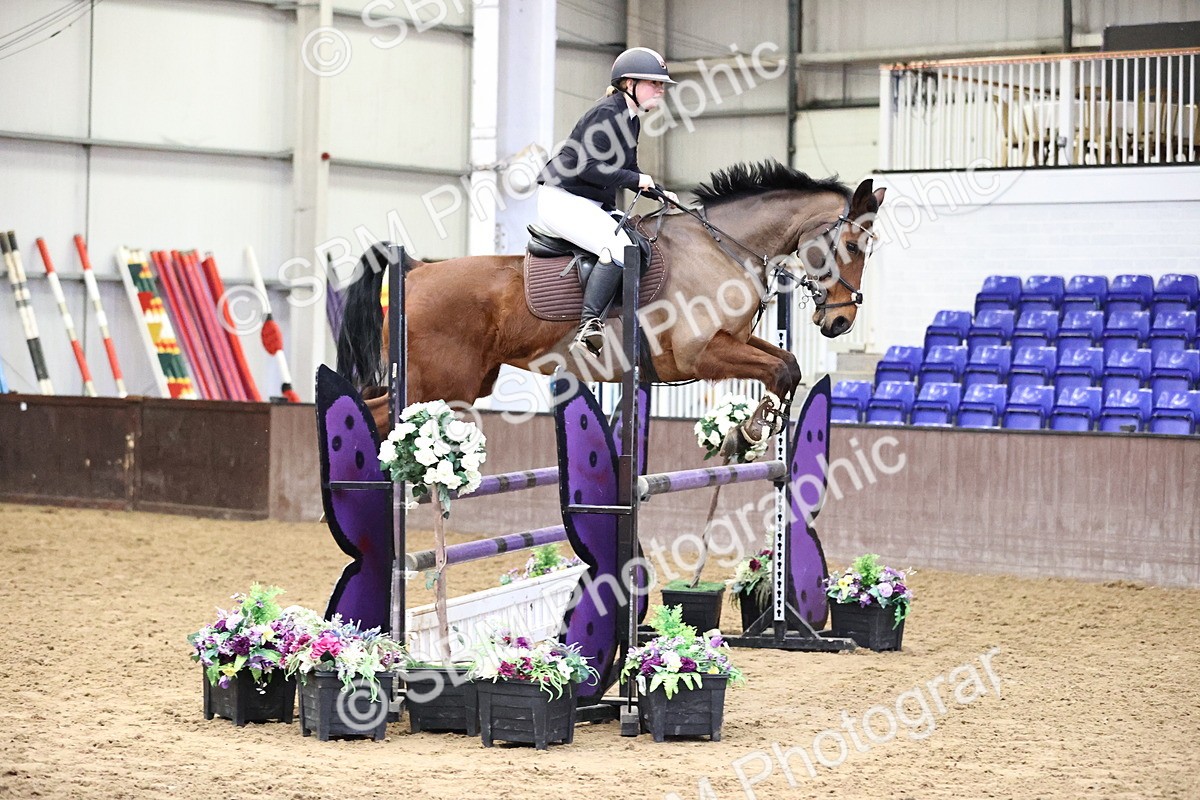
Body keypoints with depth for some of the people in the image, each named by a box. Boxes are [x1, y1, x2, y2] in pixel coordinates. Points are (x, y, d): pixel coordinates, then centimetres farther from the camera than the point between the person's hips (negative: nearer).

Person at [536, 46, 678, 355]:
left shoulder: (631, 120, 14)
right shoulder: (606, 113, -15)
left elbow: (627, 173, 22)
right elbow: (587, 167, -23)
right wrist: (636, 179, -17)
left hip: (595, 206, 11)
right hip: (562, 200, -11)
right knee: (620, 248, -29)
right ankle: (589, 326, -33)